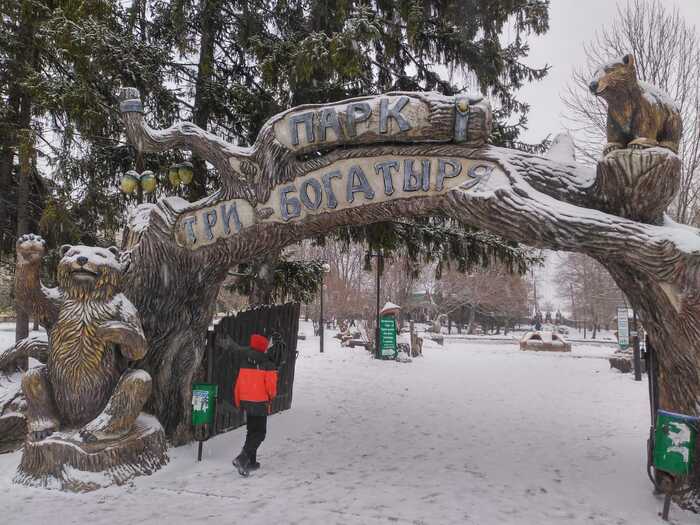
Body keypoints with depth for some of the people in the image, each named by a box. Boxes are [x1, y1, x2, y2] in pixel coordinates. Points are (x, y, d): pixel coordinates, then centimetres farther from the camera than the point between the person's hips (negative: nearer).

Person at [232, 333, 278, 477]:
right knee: (259, 433, 1)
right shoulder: (267, 364, -14)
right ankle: (242, 458, -15)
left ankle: (251, 462, 22)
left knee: (251, 431, 18)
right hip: (260, 403, -6)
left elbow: (238, 383, 7)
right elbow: (271, 385, -13)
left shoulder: (244, 362, 4)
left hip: (245, 402, 6)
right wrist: (272, 396, 9)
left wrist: (238, 402, 18)